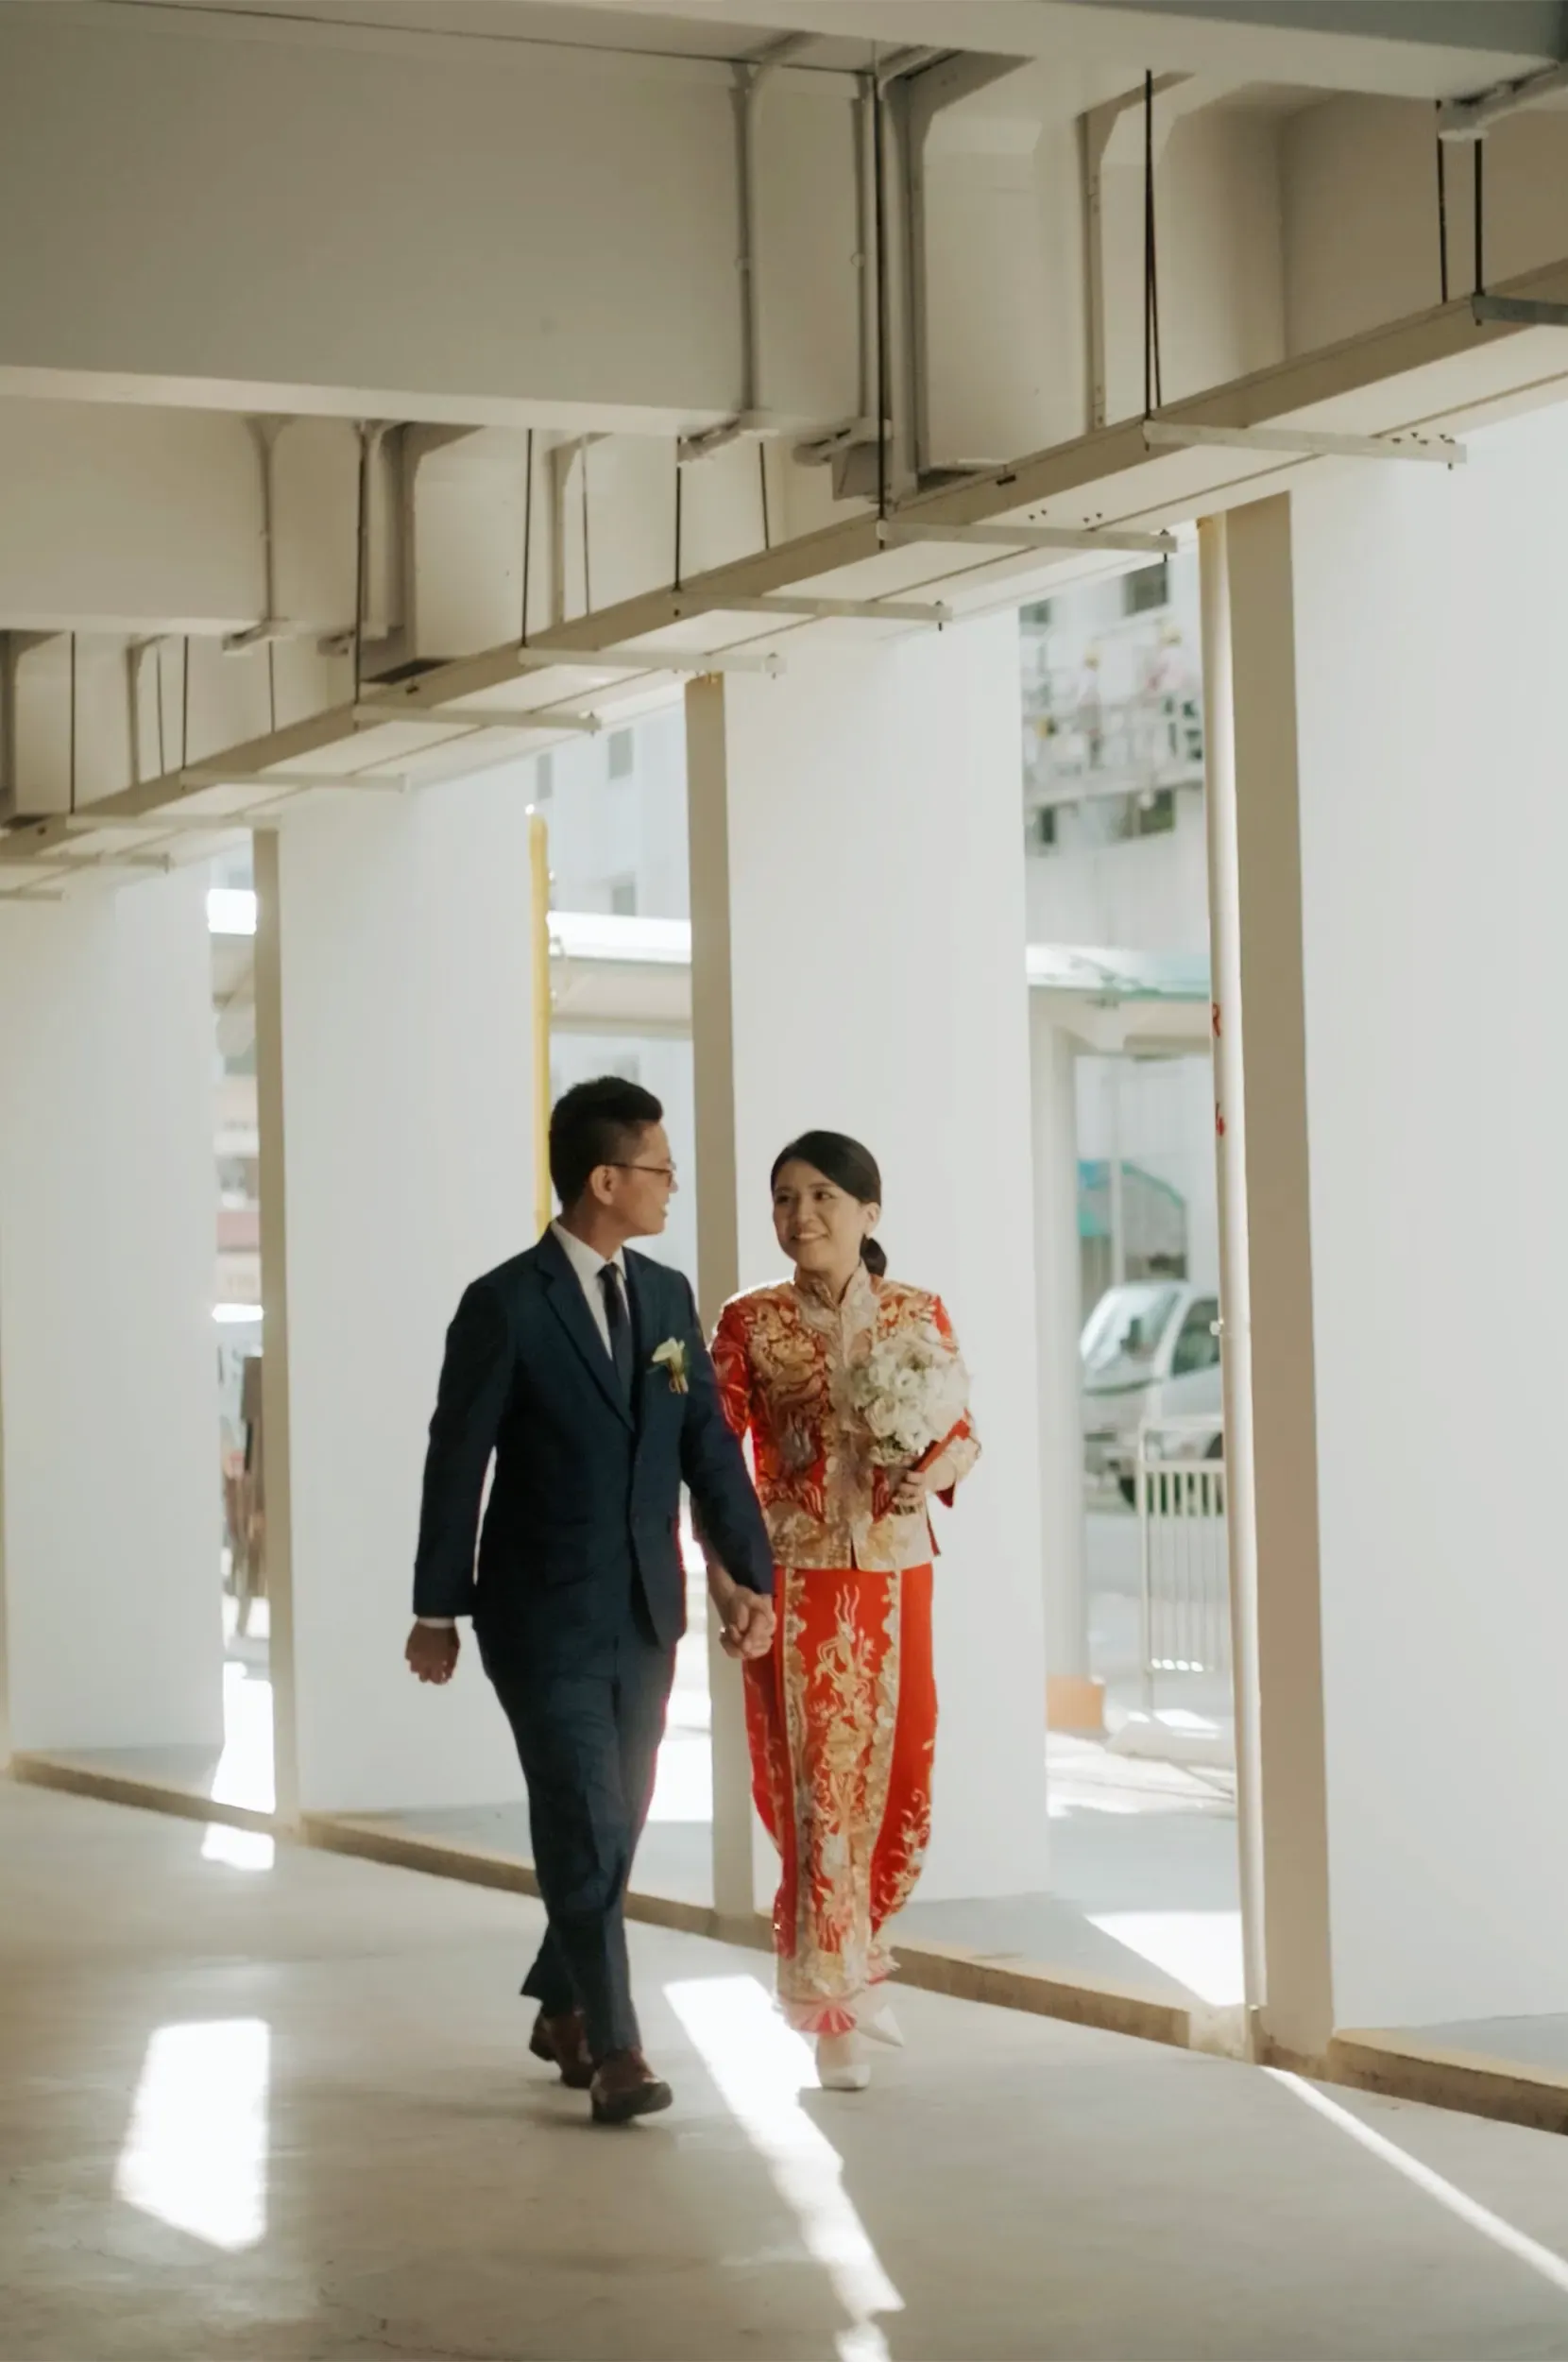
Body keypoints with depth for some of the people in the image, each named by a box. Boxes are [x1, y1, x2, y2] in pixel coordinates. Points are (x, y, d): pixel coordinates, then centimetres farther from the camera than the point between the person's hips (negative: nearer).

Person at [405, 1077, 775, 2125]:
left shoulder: (667, 1297, 8)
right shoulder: (506, 1306, -11)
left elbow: (710, 1444, 7)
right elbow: (458, 1461, -7)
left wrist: (750, 1572, -2)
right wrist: (438, 1609, -6)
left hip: (646, 1614, 6)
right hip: (545, 1615, -6)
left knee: (616, 1826, 13)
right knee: (586, 1831, -9)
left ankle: (563, 2006, 31)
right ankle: (613, 2049, -4)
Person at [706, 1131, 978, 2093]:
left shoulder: (921, 1315, 4)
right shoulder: (751, 1322, -1)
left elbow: (965, 1433, 10)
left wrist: (936, 1468, -12)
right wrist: (723, 1571, -13)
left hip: (895, 1576, 2)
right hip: (794, 1576, -2)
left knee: (896, 1778, 6)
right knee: (817, 1784, -4)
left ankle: (847, 1961, 33)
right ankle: (836, 2010, 5)